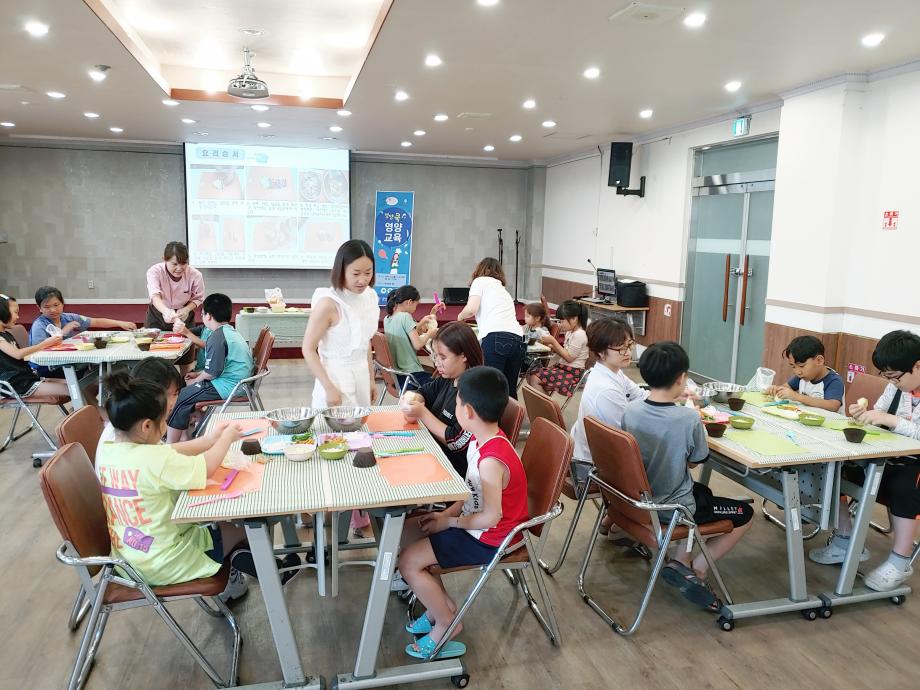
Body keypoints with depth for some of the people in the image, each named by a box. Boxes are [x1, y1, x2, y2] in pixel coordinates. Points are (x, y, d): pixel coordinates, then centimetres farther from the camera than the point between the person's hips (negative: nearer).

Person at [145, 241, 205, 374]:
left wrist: (187, 309, -26)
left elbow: (198, 298, -5)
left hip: (184, 316, 1)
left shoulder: (195, 275, -22)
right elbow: (155, 295, -43)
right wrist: (166, 311, -63)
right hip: (157, 316, -1)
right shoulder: (154, 271, -26)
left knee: (185, 361, 7)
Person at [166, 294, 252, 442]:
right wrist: (198, 374, 23)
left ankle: (170, 445, 4)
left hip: (227, 386, -10)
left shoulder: (217, 336, -18)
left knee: (181, 397, -4)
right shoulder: (231, 332, 14)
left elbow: (212, 372, -19)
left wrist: (195, 381, -2)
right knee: (187, 390, 20)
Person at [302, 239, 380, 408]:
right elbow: (308, 349, -16)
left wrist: (371, 378, 15)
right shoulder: (328, 303, -19)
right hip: (335, 377, -6)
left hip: (361, 376, 6)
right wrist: (329, 388, -20)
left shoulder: (369, 298, 0)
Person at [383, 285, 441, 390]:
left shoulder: (387, 319, 9)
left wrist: (421, 323, 14)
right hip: (411, 373, -9)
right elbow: (417, 344, -18)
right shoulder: (405, 316, -15)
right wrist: (430, 333, -2)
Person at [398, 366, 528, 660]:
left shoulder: (491, 460, -33)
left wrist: (450, 522, -16)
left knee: (408, 561, -11)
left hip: (489, 539, -9)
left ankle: (447, 623, 10)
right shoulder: (482, 439, -4)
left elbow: (491, 517, -30)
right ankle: (441, 604, 19)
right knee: (408, 529, 12)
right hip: (474, 521, 10)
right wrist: (447, 513, -1)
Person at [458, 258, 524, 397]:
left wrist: (460, 316, 21)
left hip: (495, 339, -7)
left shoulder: (480, 281, 15)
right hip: (518, 341, 7)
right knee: (510, 391, 12)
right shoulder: (503, 290, 34)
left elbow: (471, 309, 0)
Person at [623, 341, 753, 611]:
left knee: (703, 492, 33)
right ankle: (697, 571, 6)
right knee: (745, 514, 17)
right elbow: (694, 462, -8)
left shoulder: (630, 410, -10)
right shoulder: (689, 418, -25)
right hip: (673, 508, -6)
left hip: (638, 500, 6)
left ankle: (680, 562, 16)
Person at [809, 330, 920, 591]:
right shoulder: (897, 386, 4)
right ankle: (845, 541, 3)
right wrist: (864, 413, -12)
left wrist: (888, 419, -31)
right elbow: (878, 417, 9)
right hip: (888, 458, 7)